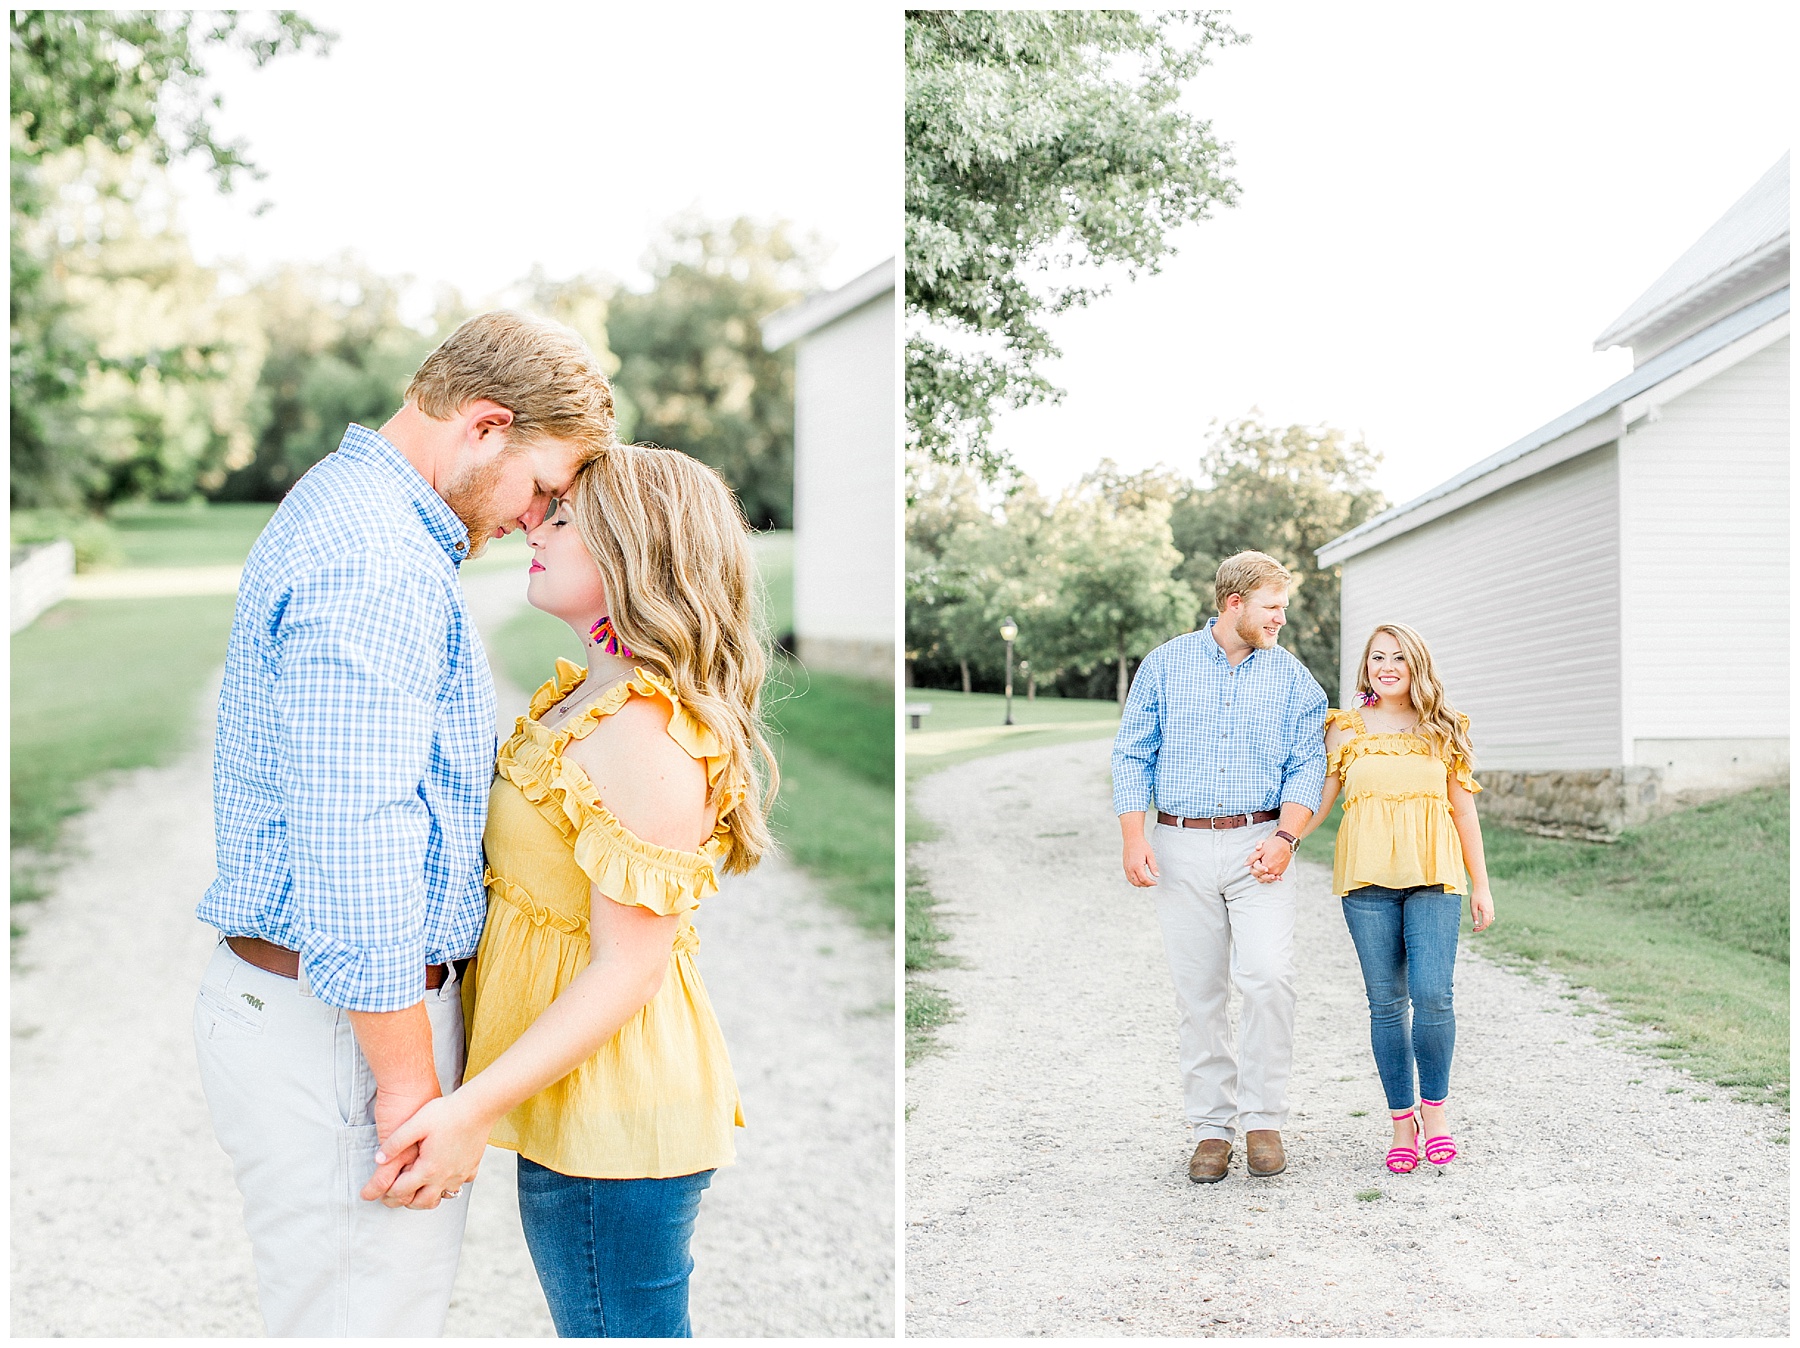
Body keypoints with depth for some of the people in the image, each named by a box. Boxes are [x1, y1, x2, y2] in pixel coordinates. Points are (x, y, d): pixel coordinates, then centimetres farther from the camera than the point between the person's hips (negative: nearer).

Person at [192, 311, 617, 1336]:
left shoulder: (346, 509, 16)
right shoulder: (379, 566, -20)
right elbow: (355, 841, -25)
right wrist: (410, 1081, -20)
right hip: (343, 1029, -11)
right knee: (369, 1317, -2)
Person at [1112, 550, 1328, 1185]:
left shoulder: (1291, 676, 8)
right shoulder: (1165, 664, 6)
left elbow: (1306, 766, 4)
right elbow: (1133, 755, 5)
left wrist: (1285, 836, -12)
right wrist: (1134, 838, -5)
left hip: (1258, 843, 0)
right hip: (1181, 847, 0)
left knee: (1269, 978, -16)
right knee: (1198, 992, 3)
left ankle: (1263, 1118, -1)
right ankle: (1211, 1127, 12)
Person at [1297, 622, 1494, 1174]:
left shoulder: (1443, 730, 9)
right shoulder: (1346, 730, 7)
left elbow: (1464, 811, 12)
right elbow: (1318, 800, 7)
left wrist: (1481, 885, 11)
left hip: (1433, 878, 0)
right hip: (1368, 879, 0)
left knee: (1432, 995, -12)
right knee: (1386, 1002, 2)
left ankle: (1434, 1107, 8)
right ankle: (1402, 1121, 12)